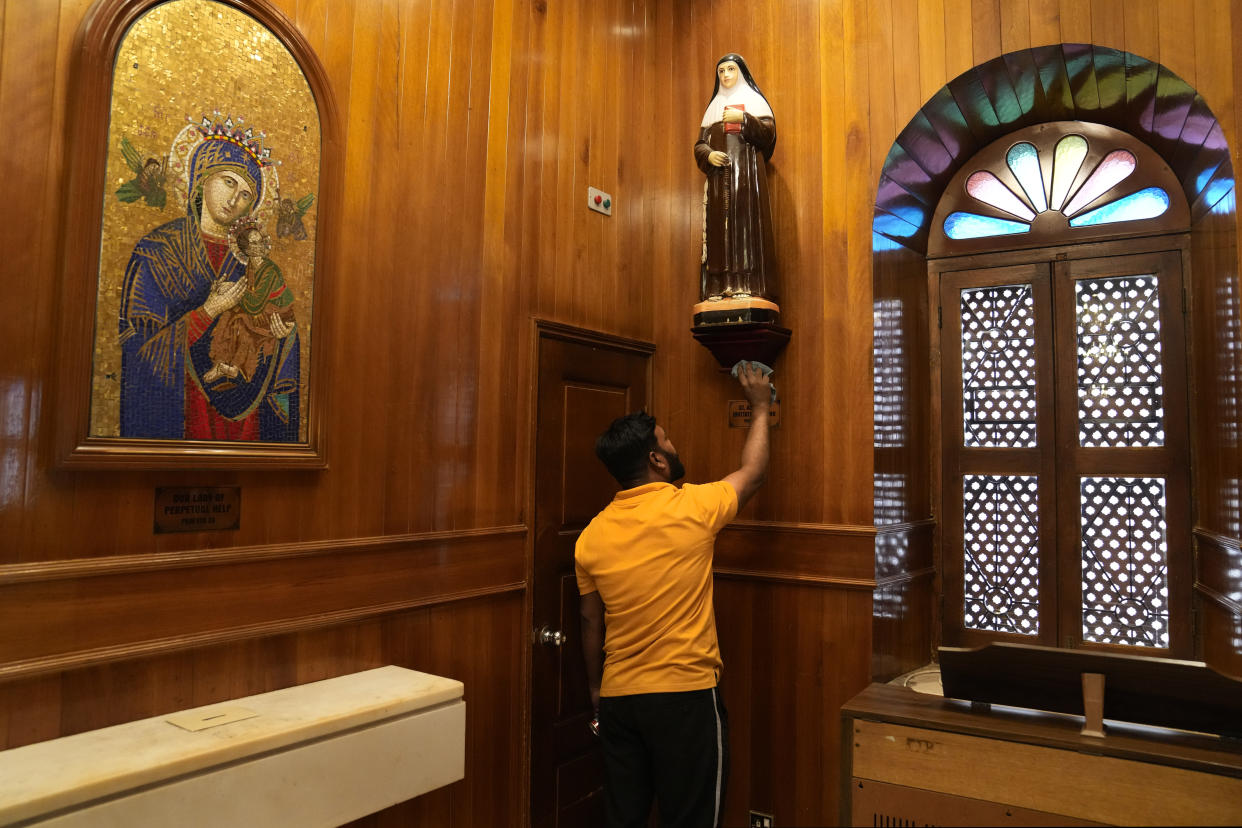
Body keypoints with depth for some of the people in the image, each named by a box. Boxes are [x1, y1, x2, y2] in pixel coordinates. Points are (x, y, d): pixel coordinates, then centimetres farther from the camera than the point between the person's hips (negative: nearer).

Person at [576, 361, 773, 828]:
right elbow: (753, 473, 6)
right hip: (686, 696, -4)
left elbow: (591, 623, 7)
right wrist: (759, 408, 20)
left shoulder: (592, 536, -1)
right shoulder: (691, 508, -13)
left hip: (618, 699, 5)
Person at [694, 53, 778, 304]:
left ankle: (747, 286, -18)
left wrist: (743, 119, -14)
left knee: (745, 222, -14)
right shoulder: (714, 107, 23)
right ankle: (720, 287, -10)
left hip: (747, 171, -4)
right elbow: (700, 144, 16)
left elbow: (769, 133, 0)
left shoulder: (754, 100, 13)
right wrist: (708, 155, -6)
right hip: (719, 174, 4)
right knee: (719, 226, -6)